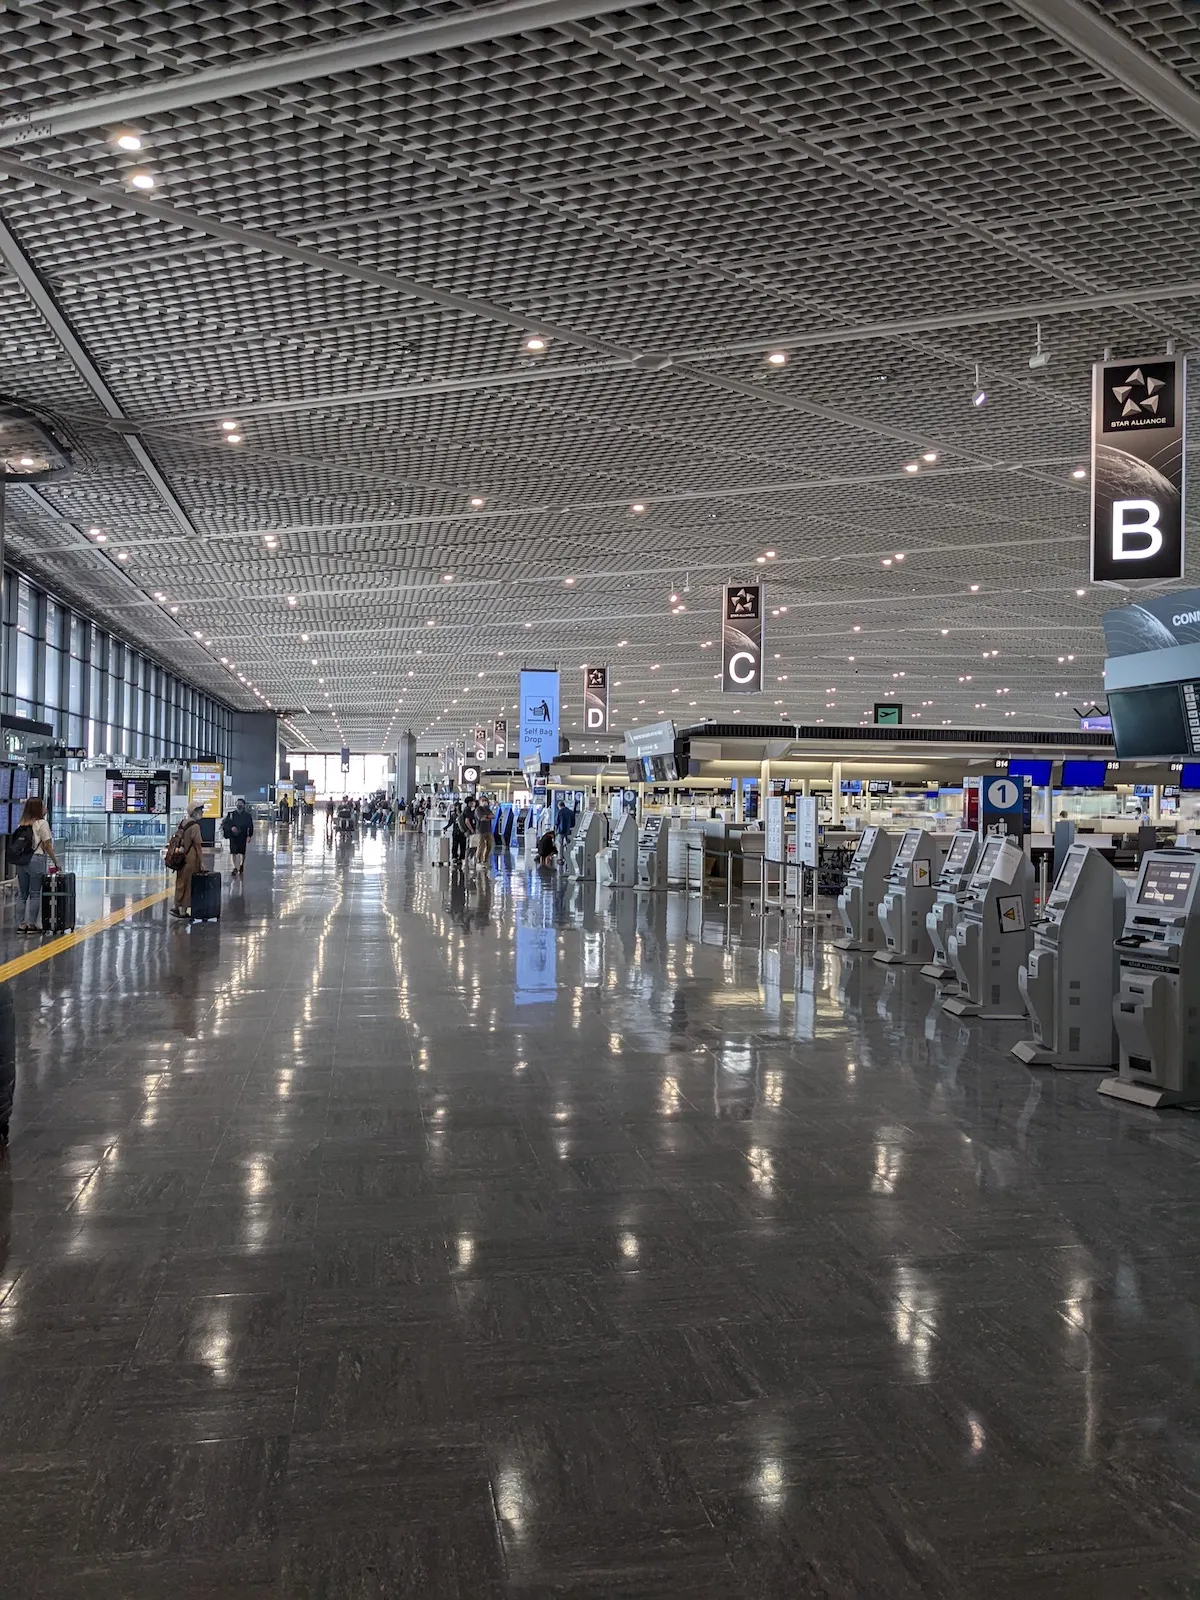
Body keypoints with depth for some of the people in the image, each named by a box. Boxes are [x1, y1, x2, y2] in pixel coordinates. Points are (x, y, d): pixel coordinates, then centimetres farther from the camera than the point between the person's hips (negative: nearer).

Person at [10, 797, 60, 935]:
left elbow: (16, 844, 7)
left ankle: (22, 924, 13)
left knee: (22, 894, 11)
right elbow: (47, 846, -5)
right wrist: (56, 862, 2)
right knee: (35, 894, 1)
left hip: (20, 861, 6)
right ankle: (32, 925, 3)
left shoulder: (21, 825, 13)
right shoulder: (42, 823, -4)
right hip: (36, 860, -6)